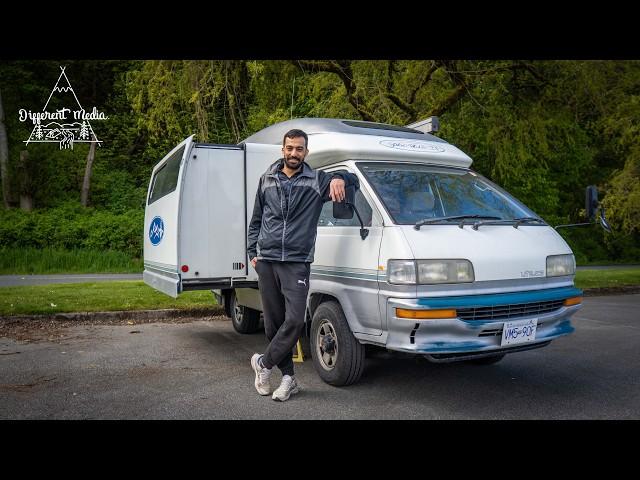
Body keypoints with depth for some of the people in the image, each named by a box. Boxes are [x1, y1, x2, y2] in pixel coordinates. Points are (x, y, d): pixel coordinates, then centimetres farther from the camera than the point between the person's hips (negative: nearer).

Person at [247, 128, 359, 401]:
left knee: (295, 320, -14)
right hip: (266, 262, 3)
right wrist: (252, 252, 10)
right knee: (273, 322, 5)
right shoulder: (267, 180, 13)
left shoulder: (316, 181, 3)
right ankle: (288, 378, 18)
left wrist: (339, 178, -26)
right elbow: (256, 220, 18)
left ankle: (264, 363, 9)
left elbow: (354, 181, -3)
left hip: (297, 263, -3)